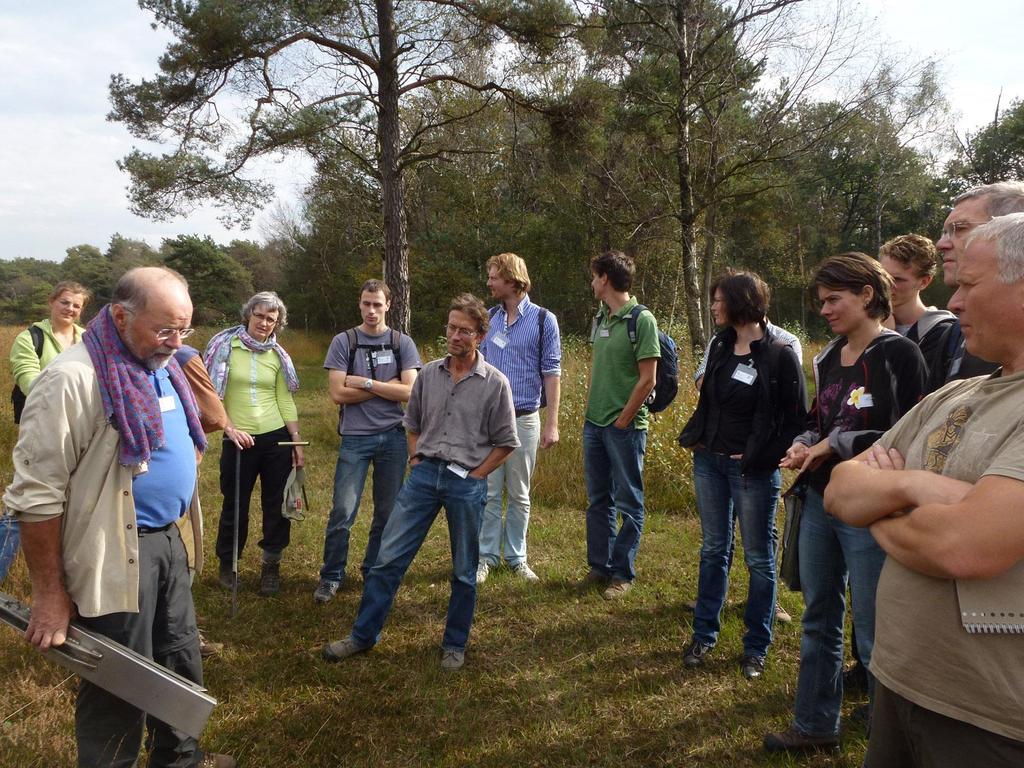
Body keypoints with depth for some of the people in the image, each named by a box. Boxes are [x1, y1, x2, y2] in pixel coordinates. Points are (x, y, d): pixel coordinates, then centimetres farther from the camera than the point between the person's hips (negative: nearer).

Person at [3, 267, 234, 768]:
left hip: (172, 541, 8)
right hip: (118, 555, -8)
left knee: (180, 663, 22)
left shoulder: (163, 367, 6)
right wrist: (49, 595, -15)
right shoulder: (72, 379, -20)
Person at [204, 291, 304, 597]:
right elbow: (212, 394, -6)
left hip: (277, 439, 3)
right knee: (235, 504, 8)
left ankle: (271, 565, 22)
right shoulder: (226, 346, -3)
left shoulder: (277, 354, 7)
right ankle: (228, 563, 29)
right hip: (239, 440, -2)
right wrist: (229, 428, -16)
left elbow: (285, 401, 8)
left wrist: (297, 442, 4)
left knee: (277, 503, 6)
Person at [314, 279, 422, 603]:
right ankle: (331, 577, 13)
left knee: (387, 512, 9)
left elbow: (409, 392, -6)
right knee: (343, 512, -4)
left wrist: (365, 383, -10)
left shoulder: (402, 343, 5)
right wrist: (387, 387, -7)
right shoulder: (344, 342, 2)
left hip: (393, 437, 2)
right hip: (355, 438, -1)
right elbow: (338, 394, -7)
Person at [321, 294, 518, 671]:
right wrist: (416, 463, 8)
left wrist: (474, 476, -5)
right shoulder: (429, 374, 5)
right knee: (389, 557, 4)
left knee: (464, 571, 9)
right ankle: (362, 635, 18)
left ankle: (454, 645, 26)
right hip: (424, 473, 3)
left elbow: (505, 443, -1)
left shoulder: (495, 384, -6)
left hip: (467, 482, -3)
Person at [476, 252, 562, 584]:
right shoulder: (489, 318, 7)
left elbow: (551, 372, -4)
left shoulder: (543, 320, -4)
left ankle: (517, 557, 21)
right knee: (488, 492, 5)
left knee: (519, 494, 9)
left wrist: (551, 423, -8)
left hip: (524, 419, -2)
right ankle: (487, 556, 16)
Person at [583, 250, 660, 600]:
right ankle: (599, 565, 26)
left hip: (625, 426, -7)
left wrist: (623, 420, -11)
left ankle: (622, 573, 15)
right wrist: (589, 411, 9)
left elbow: (647, 379, -14)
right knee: (598, 500, 14)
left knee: (629, 503, 5)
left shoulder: (642, 320, -12)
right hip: (594, 423, 7)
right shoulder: (600, 318, 10)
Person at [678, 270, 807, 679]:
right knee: (713, 550, 15)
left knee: (758, 559, 8)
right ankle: (704, 634, 28)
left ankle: (756, 648, 21)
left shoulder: (780, 354, -11)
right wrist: (694, 437, 3)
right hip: (709, 462, 6)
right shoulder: (720, 346, 7)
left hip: (753, 471, -6)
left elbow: (797, 418, -10)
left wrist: (763, 456, -15)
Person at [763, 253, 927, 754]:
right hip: (820, 503, 8)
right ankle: (815, 726, 34)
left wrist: (835, 444, -16)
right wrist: (803, 445, -1)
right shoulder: (828, 359, 10)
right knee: (819, 619, 18)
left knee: (874, 636, 2)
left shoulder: (899, 355, -12)